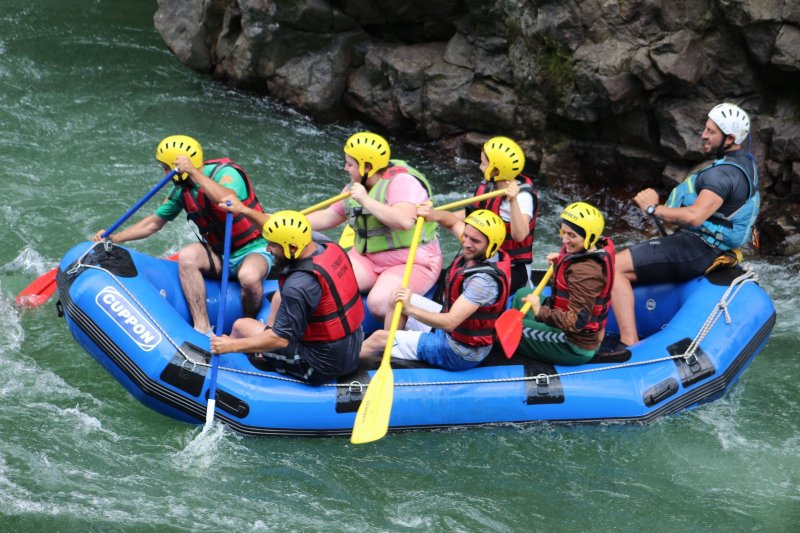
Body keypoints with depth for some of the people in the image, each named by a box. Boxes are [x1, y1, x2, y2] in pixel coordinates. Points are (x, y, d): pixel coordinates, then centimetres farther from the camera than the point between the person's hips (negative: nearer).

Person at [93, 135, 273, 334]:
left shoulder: (225, 173, -17)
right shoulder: (181, 190, 3)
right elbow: (153, 223, 14)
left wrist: (194, 173, -39)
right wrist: (114, 238, 5)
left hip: (253, 250, -6)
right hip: (219, 254, 6)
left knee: (249, 277, -39)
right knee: (187, 256, -26)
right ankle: (202, 328, -29)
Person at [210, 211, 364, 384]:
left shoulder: (299, 285, -31)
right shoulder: (332, 249, -5)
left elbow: (280, 339, -24)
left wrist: (232, 345, -15)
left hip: (323, 367, -9)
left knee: (241, 326, 11)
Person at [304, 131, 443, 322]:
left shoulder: (402, 181, -17)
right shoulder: (357, 187, 11)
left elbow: (404, 221, -34)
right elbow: (328, 217, 23)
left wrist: (366, 201, -27)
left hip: (411, 263, -8)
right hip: (367, 258, 8)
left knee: (379, 303, -33)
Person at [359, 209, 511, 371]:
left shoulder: (485, 279, -34)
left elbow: (450, 322, -37)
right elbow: (454, 222, 14)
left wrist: (410, 309, -42)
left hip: (459, 354, -9)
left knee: (379, 338, 0)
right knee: (399, 298, 18)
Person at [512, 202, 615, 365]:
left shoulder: (585, 272, -31)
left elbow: (576, 322, -33)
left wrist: (541, 312, -36)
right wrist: (560, 261, 10)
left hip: (574, 348, -11)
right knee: (523, 294, 24)